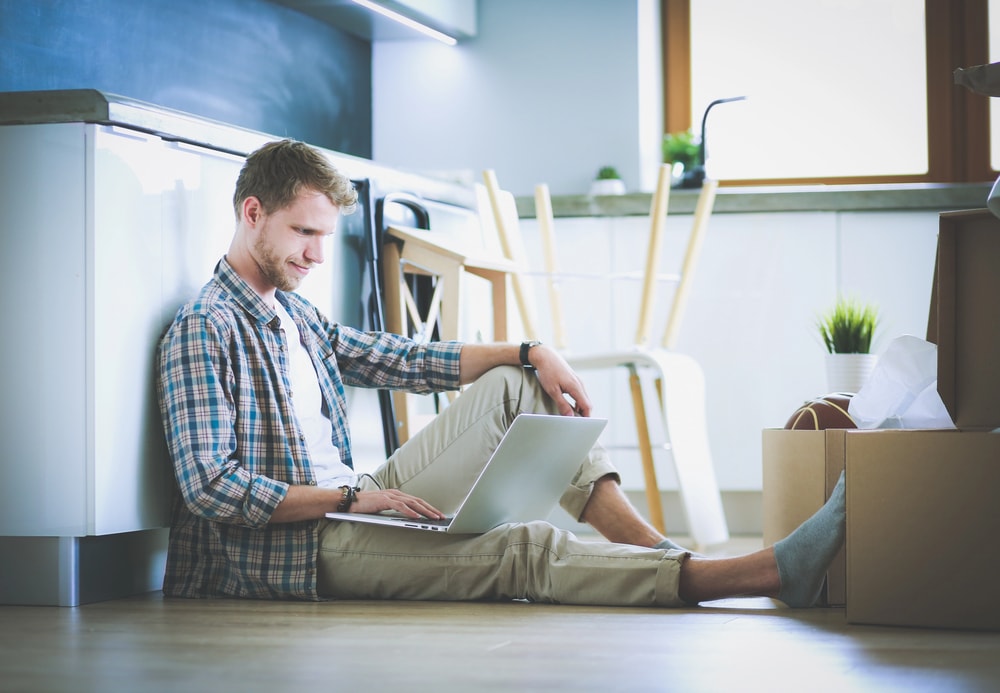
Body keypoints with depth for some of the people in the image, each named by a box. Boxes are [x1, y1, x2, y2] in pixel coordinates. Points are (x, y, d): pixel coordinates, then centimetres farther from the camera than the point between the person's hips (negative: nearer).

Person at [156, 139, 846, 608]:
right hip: (295, 548, -10)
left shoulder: (295, 314, 18)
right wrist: (348, 497, -24)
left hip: (351, 503, 10)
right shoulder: (205, 330, -12)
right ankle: (771, 571, -33)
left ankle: (652, 547, -13)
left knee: (514, 387, 3)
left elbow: (403, 359, 18)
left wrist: (530, 353, 5)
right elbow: (209, 486, -21)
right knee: (525, 550, -25)